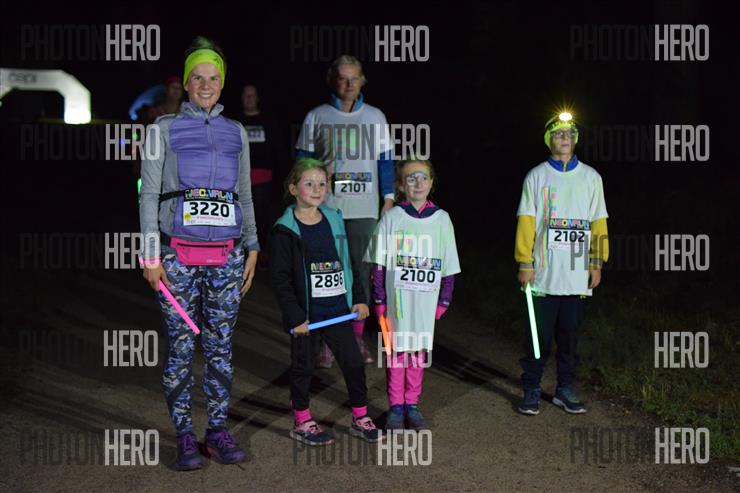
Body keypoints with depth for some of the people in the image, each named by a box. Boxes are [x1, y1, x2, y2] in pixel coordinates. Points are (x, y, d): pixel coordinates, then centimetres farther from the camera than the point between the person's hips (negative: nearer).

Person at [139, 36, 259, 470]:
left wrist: (252, 247, 11)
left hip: (227, 255, 3)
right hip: (178, 254, -2)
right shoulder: (165, 128, 4)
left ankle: (219, 431, 17)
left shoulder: (236, 133, 13)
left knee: (221, 346, 6)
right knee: (181, 347, 1)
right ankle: (185, 437, 11)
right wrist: (151, 254, -7)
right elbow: (149, 193, 0)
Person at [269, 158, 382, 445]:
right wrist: (295, 316, -15)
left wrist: (359, 299, 9)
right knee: (303, 367, 10)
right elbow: (280, 279, -12)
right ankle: (302, 423, 25)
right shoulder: (285, 231, -11)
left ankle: (360, 418, 25)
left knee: (354, 362, 9)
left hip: (338, 311, 5)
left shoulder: (335, 221, 6)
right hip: (306, 315, -5)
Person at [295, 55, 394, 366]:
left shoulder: (375, 117, 9)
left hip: (364, 209, 1)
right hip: (326, 208, -1)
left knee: (362, 270, 3)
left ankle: (357, 337, 15)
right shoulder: (316, 117, 5)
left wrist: (388, 200, 5)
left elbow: (385, 160, 11)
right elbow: (302, 161, 8)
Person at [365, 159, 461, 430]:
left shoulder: (442, 219, 3)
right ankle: (396, 406, 17)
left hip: (426, 299, 2)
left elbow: (449, 265, 7)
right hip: (396, 298, -2)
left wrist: (443, 301, 4)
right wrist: (379, 301, -5)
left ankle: (412, 404, 22)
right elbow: (379, 264, -1)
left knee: (418, 350, 9)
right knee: (397, 349, 5)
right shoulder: (391, 218, -3)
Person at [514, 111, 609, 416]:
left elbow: (598, 222, 10)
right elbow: (526, 222, 0)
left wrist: (597, 262, 4)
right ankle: (532, 390, 11)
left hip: (578, 274, 2)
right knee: (540, 334, 0)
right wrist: (525, 263, -6)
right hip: (544, 273, -2)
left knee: (569, 333, 9)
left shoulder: (591, 177, 10)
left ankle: (565, 390, 19)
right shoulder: (536, 177, 3)